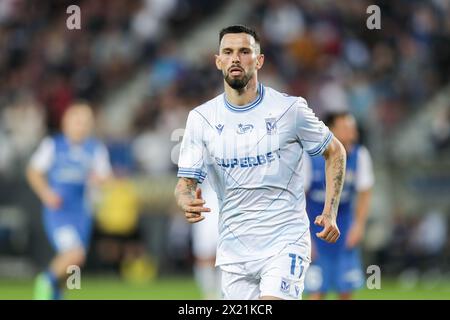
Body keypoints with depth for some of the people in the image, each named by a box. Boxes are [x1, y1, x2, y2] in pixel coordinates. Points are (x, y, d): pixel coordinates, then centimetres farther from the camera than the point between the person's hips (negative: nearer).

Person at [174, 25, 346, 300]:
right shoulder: (200, 118, 2)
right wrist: (188, 203, -22)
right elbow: (187, 181, 2)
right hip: (234, 245, 3)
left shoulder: (290, 109, -4)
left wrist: (331, 212, 0)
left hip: (286, 240, -3)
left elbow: (335, 152, 9)